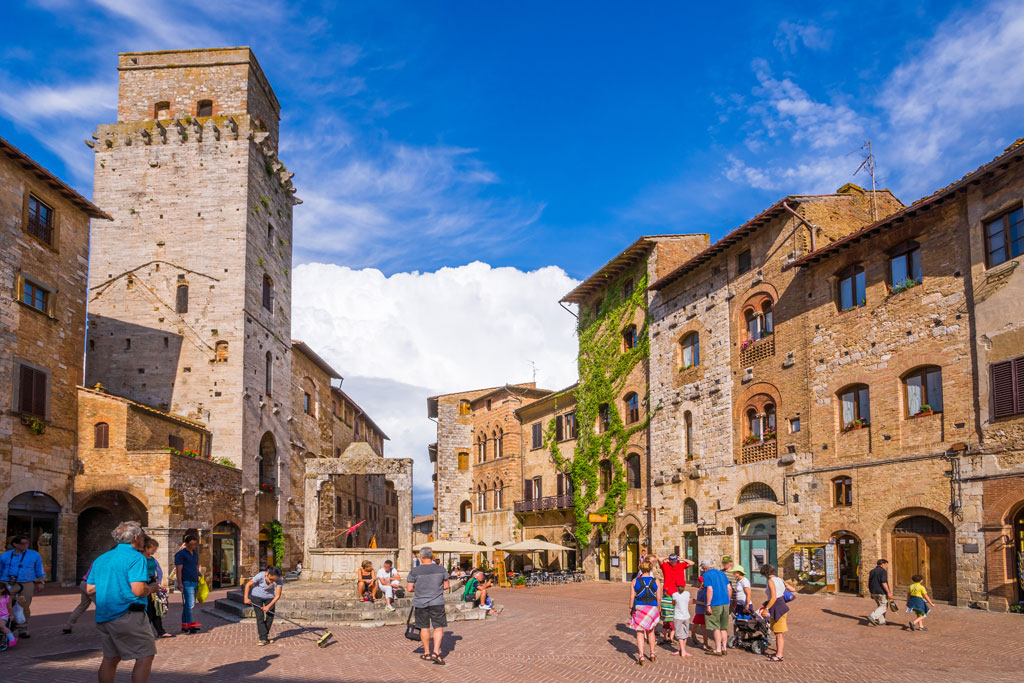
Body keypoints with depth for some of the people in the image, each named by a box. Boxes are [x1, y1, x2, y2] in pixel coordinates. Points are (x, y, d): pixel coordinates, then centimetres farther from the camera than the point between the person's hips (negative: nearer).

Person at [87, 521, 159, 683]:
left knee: (110, 658, 15)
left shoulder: (101, 559, 15)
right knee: (145, 656, -2)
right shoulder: (136, 558, -11)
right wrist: (152, 587, -1)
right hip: (127, 615, -8)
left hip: (102, 616, 8)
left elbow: (90, 589, 15)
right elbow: (138, 590, -20)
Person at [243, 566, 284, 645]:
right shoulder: (261, 576, -33)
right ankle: (263, 639, -10)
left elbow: (277, 596, -19)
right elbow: (248, 584, -17)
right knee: (260, 616, -11)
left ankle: (265, 635, 17)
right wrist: (246, 598, -14)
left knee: (270, 616, -2)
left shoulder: (279, 580, -27)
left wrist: (268, 606, -24)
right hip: (257, 596, -3)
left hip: (269, 597, 3)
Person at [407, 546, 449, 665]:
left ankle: (427, 652, 22)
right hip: (437, 603, 0)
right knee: (438, 627, 4)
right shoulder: (441, 569, -2)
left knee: (424, 627, 12)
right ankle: (436, 652, -10)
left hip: (420, 603, 0)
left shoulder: (415, 571, -7)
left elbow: (409, 588, -4)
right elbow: (446, 586, 6)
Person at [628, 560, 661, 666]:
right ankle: (652, 654, 26)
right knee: (650, 631, 20)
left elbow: (632, 597, -5)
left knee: (640, 633, 5)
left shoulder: (635, 581, -4)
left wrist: (630, 608, 6)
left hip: (638, 608, -1)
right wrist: (657, 608, 14)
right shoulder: (655, 581, -2)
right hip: (652, 608, 2)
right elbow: (659, 598, -1)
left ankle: (641, 656, -4)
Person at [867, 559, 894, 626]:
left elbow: (869, 584, 14)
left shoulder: (872, 572, 13)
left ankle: (881, 621, 16)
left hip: (874, 593, 8)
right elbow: (884, 583, -21)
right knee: (884, 607, 0)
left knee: (880, 606, 19)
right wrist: (888, 593, -20)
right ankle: (872, 617, -16)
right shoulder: (883, 571, -10)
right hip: (882, 592, -8)